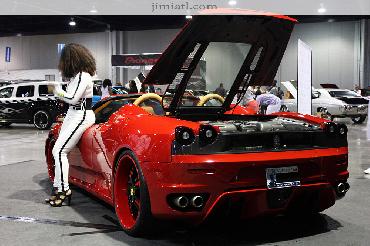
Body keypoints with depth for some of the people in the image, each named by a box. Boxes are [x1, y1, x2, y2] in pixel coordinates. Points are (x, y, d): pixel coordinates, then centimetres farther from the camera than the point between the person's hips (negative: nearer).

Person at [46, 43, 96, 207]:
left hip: (81, 116, -10)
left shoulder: (83, 76, -15)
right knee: (58, 151, 6)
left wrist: (59, 92, -4)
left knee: (59, 150, -15)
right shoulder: (77, 75, 14)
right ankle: (58, 187, 10)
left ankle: (63, 189, -9)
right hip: (72, 114, 10)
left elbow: (73, 99, -19)